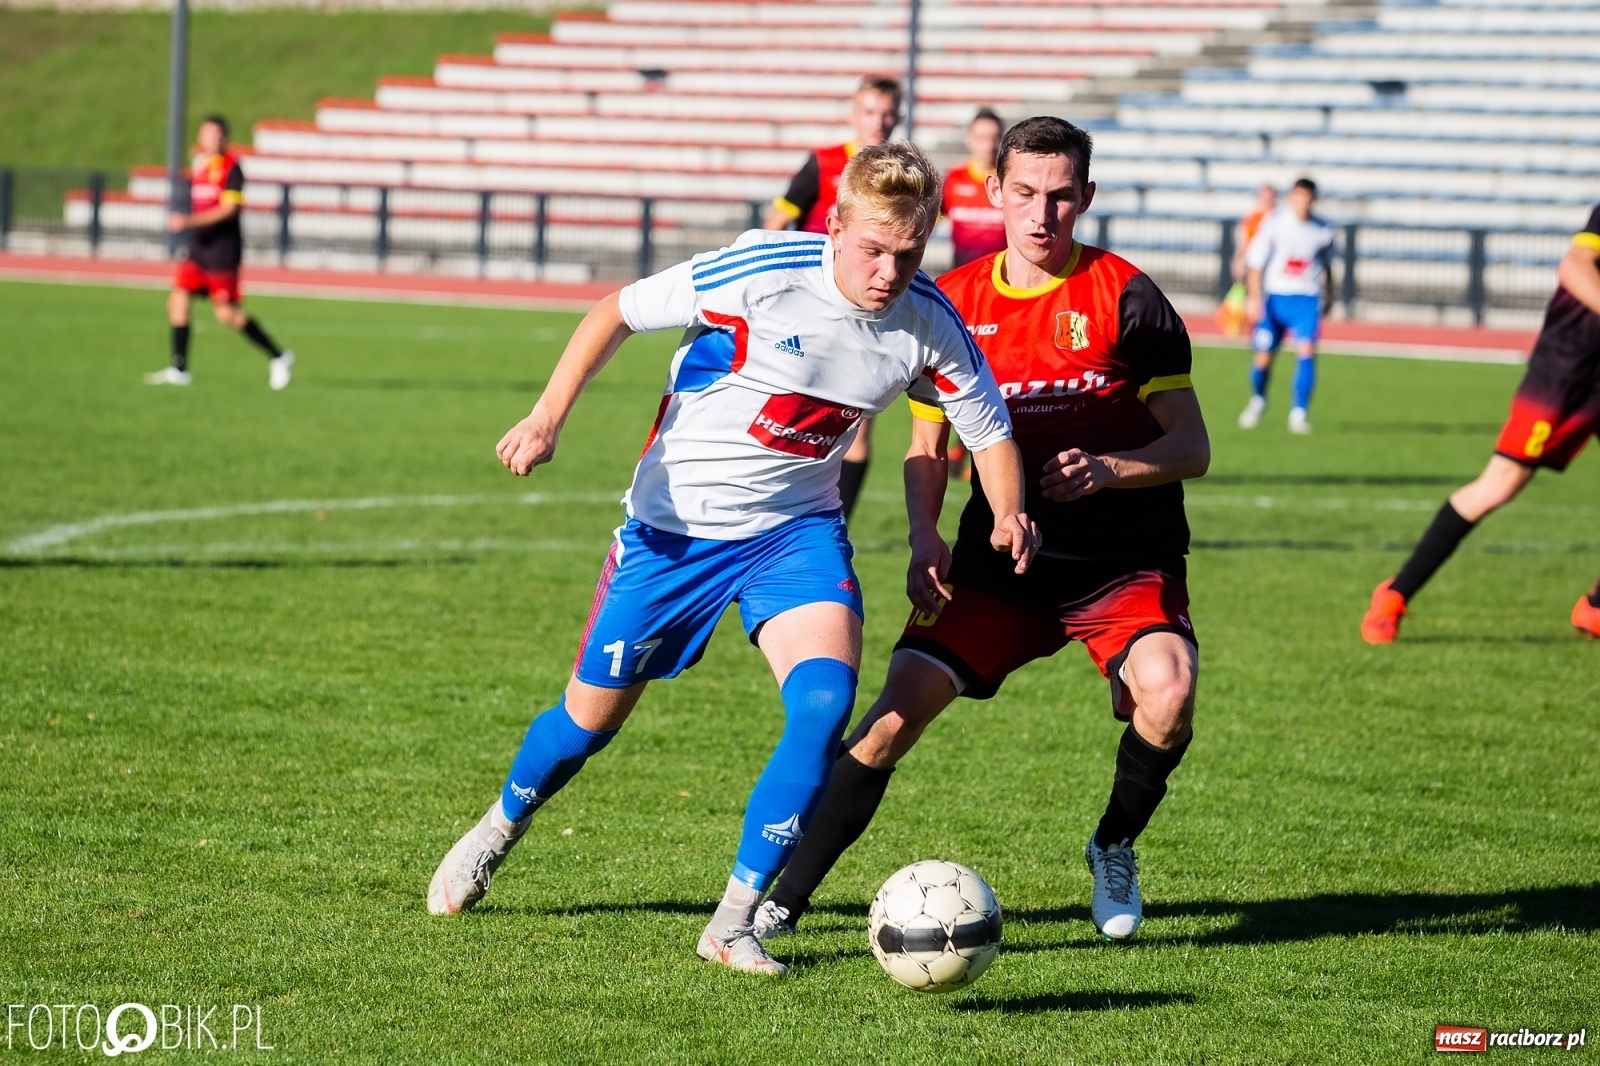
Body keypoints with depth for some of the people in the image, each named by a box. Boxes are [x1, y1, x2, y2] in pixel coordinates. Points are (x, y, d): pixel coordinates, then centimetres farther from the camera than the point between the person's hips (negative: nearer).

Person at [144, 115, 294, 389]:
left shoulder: (231, 167, -10)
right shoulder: (198, 166, 13)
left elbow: (229, 209, -19)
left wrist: (188, 221, -25)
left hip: (222, 248, -7)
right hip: (197, 248, 7)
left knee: (227, 314, -8)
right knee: (178, 300, -4)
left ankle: (278, 358, 5)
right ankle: (179, 369, 1)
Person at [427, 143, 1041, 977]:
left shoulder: (929, 324, -11)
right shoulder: (762, 272, -23)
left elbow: (989, 431, 2)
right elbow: (616, 313, -11)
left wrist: (1010, 515, -18)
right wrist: (548, 419, -18)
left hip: (796, 531, 2)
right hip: (675, 525, -2)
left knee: (826, 698, -22)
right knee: (595, 712, 8)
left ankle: (735, 923, -11)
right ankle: (500, 829, 43)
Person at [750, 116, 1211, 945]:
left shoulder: (1124, 296, -8)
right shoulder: (954, 302, 3)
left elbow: (1191, 448, -6)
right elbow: (926, 447, 13)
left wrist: (1107, 469, -25)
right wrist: (924, 541, -6)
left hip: (1126, 563, -2)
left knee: (1167, 692, -29)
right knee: (897, 712, -15)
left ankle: (1114, 849, 2)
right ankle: (780, 904, -6)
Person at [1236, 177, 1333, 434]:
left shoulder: (1323, 231, 1)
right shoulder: (1274, 222, -5)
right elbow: (1256, 261, -3)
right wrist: (1254, 297, -9)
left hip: (1307, 299, 1)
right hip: (1275, 296, -1)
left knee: (1306, 351, -18)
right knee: (1264, 356, 0)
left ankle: (1298, 412, -12)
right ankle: (1257, 400, 30)